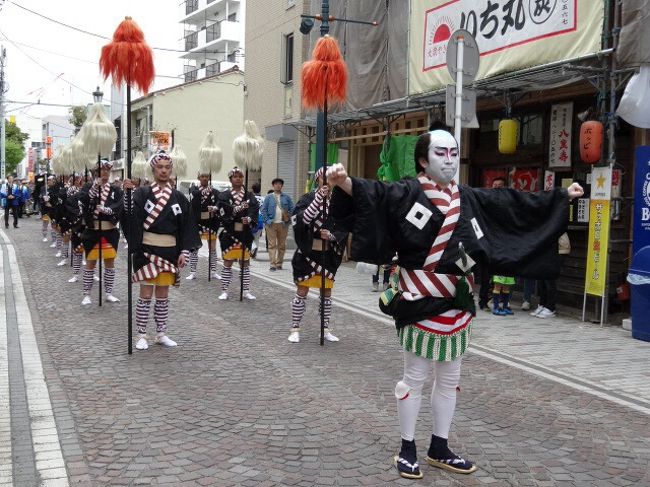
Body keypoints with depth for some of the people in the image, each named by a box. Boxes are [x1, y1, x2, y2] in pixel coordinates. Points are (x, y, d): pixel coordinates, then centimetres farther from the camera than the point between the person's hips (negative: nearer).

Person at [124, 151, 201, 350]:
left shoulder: (179, 197, 5)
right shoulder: (143, 193, -3)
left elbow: (187, 226, 5)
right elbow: (130, 215, -20)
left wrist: (184, 251, -2)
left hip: (169, 251, 3)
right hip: (147, 250, -3)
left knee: (163, 295, 11)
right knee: (146, 294, 0)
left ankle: (161, 334, 21)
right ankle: (142, 336, 10)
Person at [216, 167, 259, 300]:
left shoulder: (250, 196, 8)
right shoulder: (224, 196, 2)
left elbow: (254, 211, -6)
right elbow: (223, 212, -14)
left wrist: (249, 219, -27)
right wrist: (239, 208, -27)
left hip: (245, 234, 2)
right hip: (229, 233, -2)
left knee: (245, 263, 9)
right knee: (227, 263, 3)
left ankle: (246, 291, 18)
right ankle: (224, 291, 12)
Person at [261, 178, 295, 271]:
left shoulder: (286, 197, 7)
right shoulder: (269, 197, 5)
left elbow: (292, 208, 6)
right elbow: (263, 209, 2)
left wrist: (288, 218, -5)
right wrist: (267, 220, -7)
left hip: (283, 224, 1)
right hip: (271, 224, -1)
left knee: (282, 244, 6)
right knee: (272, 244, -4)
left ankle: (279, 263, 15)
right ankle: (272, 264, -5)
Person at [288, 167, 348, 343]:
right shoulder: (308, 198, -6)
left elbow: (343, 229, 2)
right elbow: (303, 220, -23)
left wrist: (331, 235, -18)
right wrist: (318, 198, -29)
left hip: (328, 254, 3)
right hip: (308, 252, -3)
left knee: (327, 292, 11)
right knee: (302, 291, 1)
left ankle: (325, 329, 23)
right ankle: (295, 329, 12)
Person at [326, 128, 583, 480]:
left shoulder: (469, 198, 10)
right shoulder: (407, 192, -8)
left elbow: (513, 204, 19)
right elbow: (373, 193, -26)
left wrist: (562, 197, 26)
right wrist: (343, 182, -48)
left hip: (456, 304, 7)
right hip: (420, 302, -6)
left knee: (449, 380, 14)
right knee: (414, 378, 4)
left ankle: (439, 449, 29)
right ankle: (407, 450, 20)